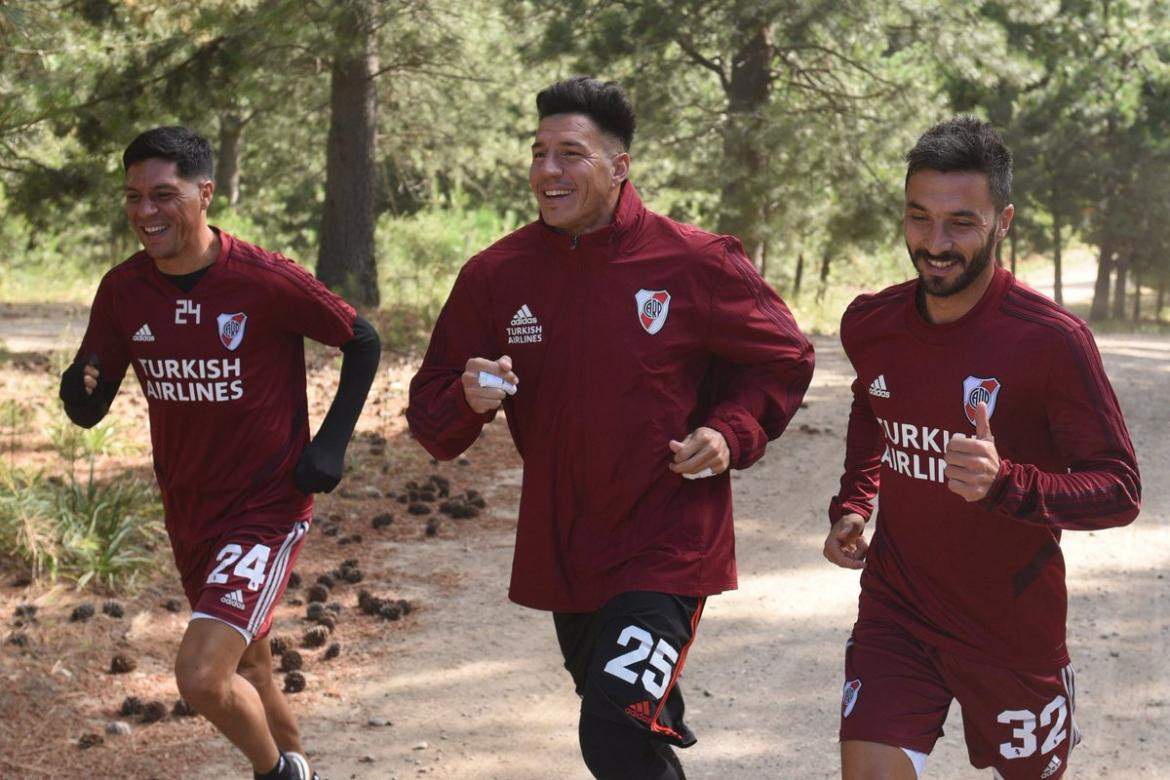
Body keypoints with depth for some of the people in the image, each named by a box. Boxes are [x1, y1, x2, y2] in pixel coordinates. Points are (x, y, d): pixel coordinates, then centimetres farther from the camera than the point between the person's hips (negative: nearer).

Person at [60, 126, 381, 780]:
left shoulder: (268, 282, -19)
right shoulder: (122, 291, -5)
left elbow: (363, 341, -4)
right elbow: (92, 407, 1)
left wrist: (334, 441, -12)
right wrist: (81, 393, -23)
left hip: (270, 507, -6)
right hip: (189, 516, 6)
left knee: (202, 676, -19)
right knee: (247, 668, 22)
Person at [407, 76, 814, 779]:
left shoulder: (696, 264, -11)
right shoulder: (496, 275, -3)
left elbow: (784, 359, 3)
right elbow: (430, 415, 2)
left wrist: (732, 434, -13)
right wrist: (469, 400, -21)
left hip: (666, 551, -5)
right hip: (561, 556, 5)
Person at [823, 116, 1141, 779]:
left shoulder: (1052, 341, -20)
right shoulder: (869, 325, -3)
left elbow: (1120, 491, -18)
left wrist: (1006, 484, -35)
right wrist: (852, 506, 5)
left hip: (1012, 623, -3)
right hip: (895, 609, 3)